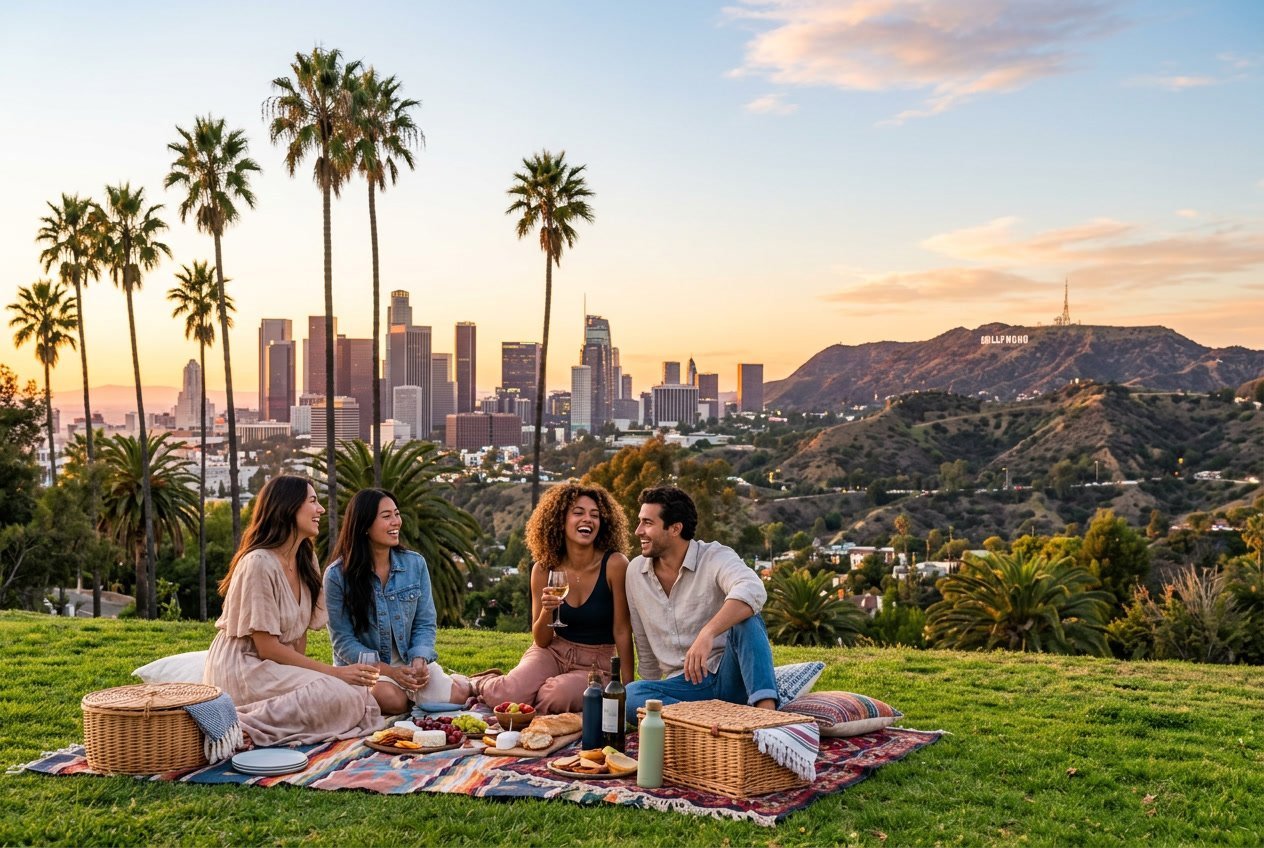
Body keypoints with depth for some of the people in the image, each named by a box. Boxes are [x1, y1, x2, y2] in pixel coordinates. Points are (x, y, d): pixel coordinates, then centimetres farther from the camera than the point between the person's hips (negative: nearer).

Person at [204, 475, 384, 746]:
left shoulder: (305, 559, 7)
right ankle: (244, 726, -18)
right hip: (242, 669, -9)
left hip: (279, 667, 9)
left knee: (359, 692, -12)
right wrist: (334, 672, -16)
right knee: (338, 694, -27)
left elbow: (301, 631, 9)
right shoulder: (259, 563, -18)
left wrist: (303, 671, -9)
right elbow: (266, 648, -18)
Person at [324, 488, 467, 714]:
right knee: (392, 699, -34)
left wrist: (419, 661, -18)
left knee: (451, 697, -24)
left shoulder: (415, 563, 1)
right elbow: (343, 640, -9)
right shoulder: (337, 575, -9)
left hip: (409, 661, 3)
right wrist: (389, 671, -21)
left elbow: (425, 624, 3)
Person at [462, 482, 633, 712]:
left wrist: (626, 688, -10)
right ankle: (477, 684, 11)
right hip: (553, 652, 2)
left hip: (596, 664, -2)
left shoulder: (614, 564, -14)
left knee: (558, 696, -34)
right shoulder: (544, 569, -4)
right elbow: (541, 641, 0)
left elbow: (622, 631, -9)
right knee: (509, 695, -26)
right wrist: (546, 611, -21)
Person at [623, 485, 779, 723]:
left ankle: (767, 712, -43)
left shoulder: (715, 557, -10)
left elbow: (753, 590, -34)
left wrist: (708, 633, -47)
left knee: (746, 618, -32)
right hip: (681, 684, 4)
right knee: (630, 696, -27)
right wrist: (651, 695, 19)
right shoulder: (635, 571, 7)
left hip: (729, 676, -3)